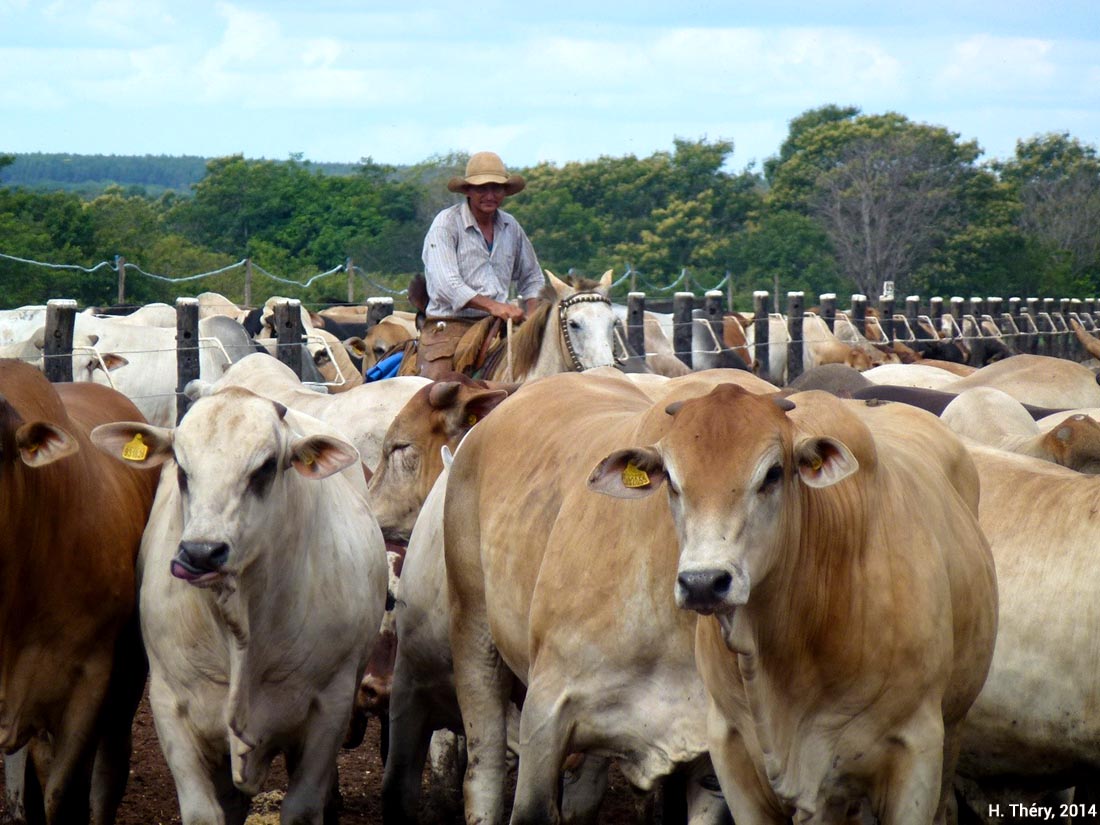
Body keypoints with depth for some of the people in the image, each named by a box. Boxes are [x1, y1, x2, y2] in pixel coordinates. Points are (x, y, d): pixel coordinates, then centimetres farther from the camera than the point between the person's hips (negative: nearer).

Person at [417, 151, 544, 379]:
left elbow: (531, 279, 26)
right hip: (450, 325, -5)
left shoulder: (511, 227, 15)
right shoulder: (446, 223, -3)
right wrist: (491, 305, -26)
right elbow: (445, 284, -15)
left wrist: (531, 315, 5)